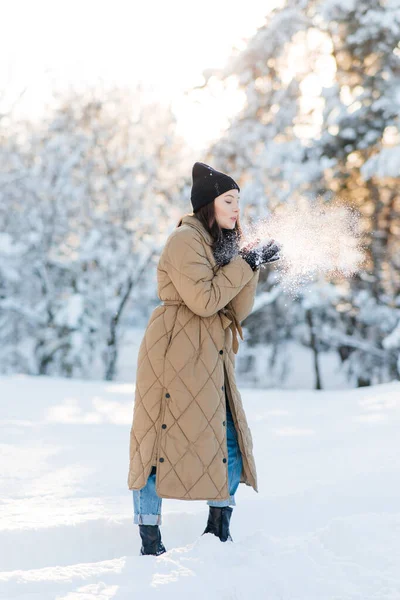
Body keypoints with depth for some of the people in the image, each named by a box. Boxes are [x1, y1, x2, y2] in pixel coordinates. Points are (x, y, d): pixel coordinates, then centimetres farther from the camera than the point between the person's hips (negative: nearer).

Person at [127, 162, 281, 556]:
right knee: (167, 442, -6)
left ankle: (218, 531, 18)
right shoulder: (185, 240, -9)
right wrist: (246, 264, -11)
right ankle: (150, 541, -1)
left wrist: (248, 265, -2)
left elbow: (237, 310, 10)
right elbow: (204, 300, -19)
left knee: (232, 444, 7)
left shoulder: (220, 245, 17)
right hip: (176, 356, -9)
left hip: (210, 361, 9)